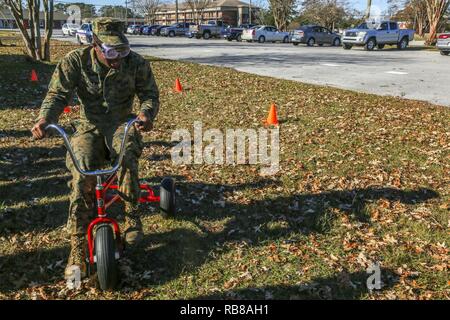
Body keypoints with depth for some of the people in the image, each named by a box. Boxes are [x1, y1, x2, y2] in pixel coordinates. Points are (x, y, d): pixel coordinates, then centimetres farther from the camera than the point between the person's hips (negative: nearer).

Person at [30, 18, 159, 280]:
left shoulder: (136, 63, -10)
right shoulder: (75, 61, -10)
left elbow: (150, 94, -5)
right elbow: (58, 94, -11)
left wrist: (147, 114, -30)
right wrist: (45, 119, -32)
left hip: (122, 124, 0)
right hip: (90, 127, 0)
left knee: (127, 154, -35)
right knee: (81, 172, -25)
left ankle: (133, 217, -12)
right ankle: (78, 249, -17)